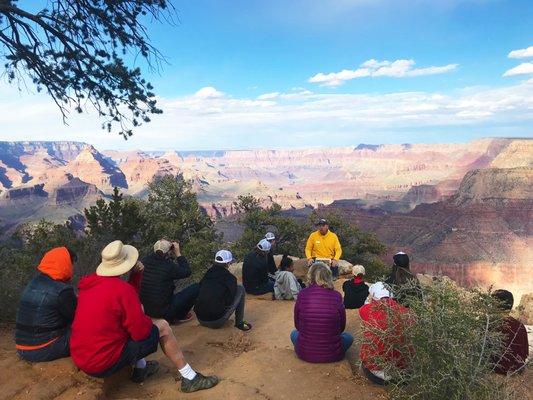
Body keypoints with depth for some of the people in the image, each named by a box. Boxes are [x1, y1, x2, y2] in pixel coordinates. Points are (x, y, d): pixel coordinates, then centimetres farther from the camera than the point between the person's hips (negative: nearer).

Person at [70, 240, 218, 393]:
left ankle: (140, 368, 26)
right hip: (104, 363, -8)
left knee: (132, 320, 24)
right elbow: (141, 332, -17)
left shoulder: (91, 282, 2)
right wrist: (143, 317, 3)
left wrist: (136, 274, 6)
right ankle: (190, 379, 10)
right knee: (162, 326, 1)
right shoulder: (122, 289, -22)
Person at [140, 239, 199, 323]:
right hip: (163, 312, -6)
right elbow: (187, 272, -5)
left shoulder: (144, 262, -8)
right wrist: (178, 254, -2)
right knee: (196, 288, -2)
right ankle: (178, 317, 11)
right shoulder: (169, 267, -23)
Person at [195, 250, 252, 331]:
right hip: (217, 322, -6)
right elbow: (229, 301, -3)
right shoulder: (230, 278, -7)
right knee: (240, 289, 5)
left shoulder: (208, 274, 6)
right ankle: (239, 323, 8)